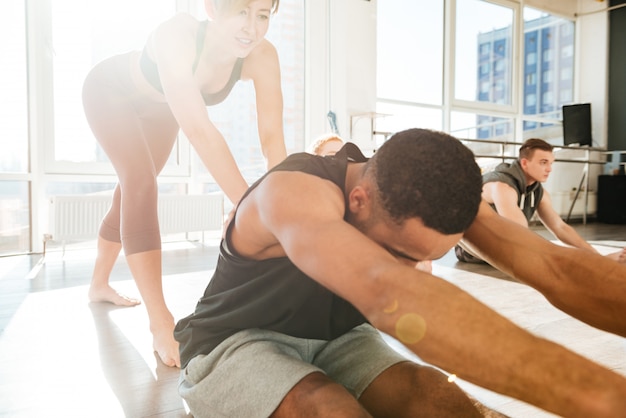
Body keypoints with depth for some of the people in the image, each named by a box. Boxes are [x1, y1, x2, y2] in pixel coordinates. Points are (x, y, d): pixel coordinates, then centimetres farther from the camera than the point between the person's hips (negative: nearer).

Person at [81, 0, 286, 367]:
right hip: (111, 92, -5)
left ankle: (99, 284, 37)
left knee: (135, 189, 14)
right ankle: (162, 325, -21)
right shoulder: (178, 36, -43)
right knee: (141, 184, -24)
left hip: (159, 110, 6)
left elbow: (273, 138, -34)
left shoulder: (262, 56, -30)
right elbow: (199, 130, -53)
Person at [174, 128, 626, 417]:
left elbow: (552, 263, -23)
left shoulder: (429, 194, -15)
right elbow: (390, 295, -54)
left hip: (333, 339, 5)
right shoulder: (294, 192, -34)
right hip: (235, 344, -4)